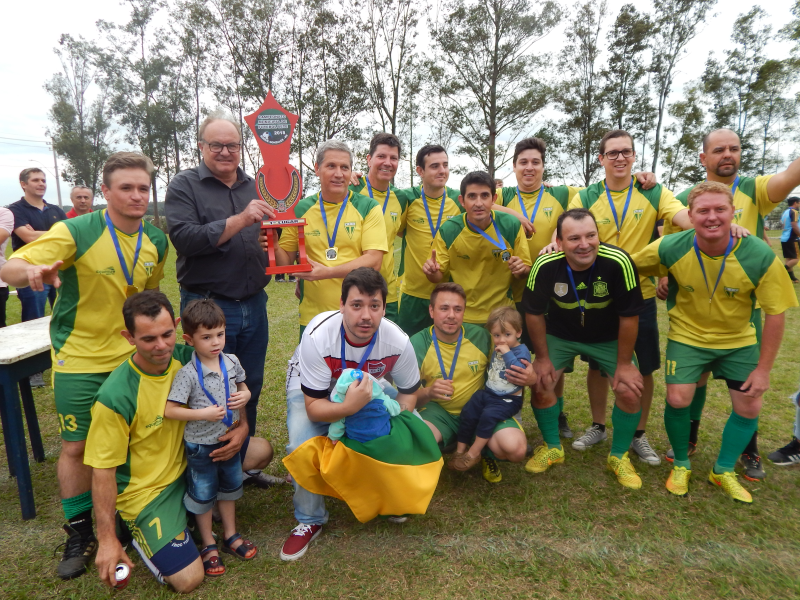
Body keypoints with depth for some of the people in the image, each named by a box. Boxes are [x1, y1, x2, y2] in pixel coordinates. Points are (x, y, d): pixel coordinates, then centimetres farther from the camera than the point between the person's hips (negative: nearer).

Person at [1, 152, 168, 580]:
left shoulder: (157, 241, -1)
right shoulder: (75, 232, -15)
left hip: (132, 356, 4)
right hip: (79, 359, -3)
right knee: (76, 446, 5)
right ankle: (79, 534, 26)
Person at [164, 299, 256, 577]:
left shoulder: (232, 362, -8)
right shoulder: (188, 374, -23)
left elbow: (243, 388, 8)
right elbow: (169, 411, -21)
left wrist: (245, 396, -15)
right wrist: (204, 414, -29)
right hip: (201, 445, -5)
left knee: (229, 487, 22)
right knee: (203, 494, 15)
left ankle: (230, 536, 44)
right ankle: (209, 545, 36)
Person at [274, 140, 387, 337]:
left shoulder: (368, 208, -1)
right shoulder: (301, 209, 4)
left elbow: (373, 261, -11)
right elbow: (286, 259, 9)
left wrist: (327, 272, -20)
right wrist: (273, 248, -13)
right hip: (312, 316, 1)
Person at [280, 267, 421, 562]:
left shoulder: (398, 342, -28)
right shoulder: (318, 336, -37)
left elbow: (408, 392, -9)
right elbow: (313, 407, -32)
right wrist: (349, 406, -52)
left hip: (367, 386, 3)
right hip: (312, 390, -2)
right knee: (302, 446, -27)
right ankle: (309, 521, 2)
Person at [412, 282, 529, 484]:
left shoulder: (482, 337, -8)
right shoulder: (417, 344, -10)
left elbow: (508, 371, 7)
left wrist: (530, 379, -17)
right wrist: (428, 393, -28)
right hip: (439, 412, -1)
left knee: (516, 449, -26)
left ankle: (486, 452, 12)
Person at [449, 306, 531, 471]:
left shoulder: (521, 351, -12)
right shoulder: (497, 349, 10)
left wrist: (508, 354, -30)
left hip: (508, 400, -7)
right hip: (488, 393, 7)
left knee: (489, 415, -28)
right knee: (468, 412, -7)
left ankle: (474, 454, -15)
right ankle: (460, 450, 3)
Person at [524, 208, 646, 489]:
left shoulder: (618, 262, -31)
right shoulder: (545, 265, -27)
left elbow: (629, 316, -19)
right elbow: (534, 313, -11)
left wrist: (624, 364, -11)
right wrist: (542, 357, -6)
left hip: (609, 338, 0)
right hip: (560, 334, 1)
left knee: (630, 391, -10)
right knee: (541, 385, -8)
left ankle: (619, 456, 17)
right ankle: (552, 447, 19)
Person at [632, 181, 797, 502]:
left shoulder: (761, 256, -23)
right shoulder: (670, 248, -24)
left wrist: (763, 369, -11)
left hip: (738, 341, 2)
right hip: (687, 336, -1)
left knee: (749, 408, 4)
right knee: (678, 400, -11)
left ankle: (723, 471, 30)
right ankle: (680, 465, 17)